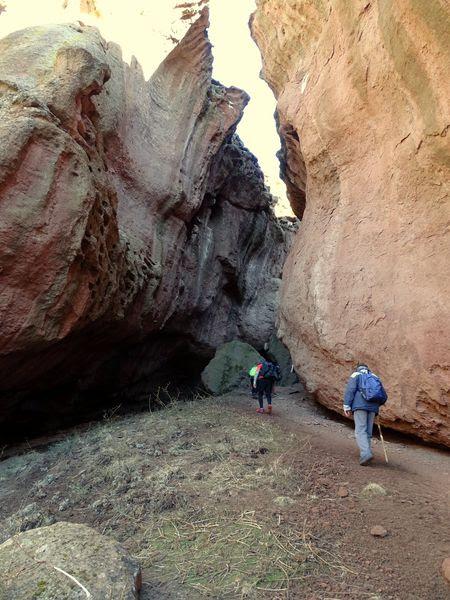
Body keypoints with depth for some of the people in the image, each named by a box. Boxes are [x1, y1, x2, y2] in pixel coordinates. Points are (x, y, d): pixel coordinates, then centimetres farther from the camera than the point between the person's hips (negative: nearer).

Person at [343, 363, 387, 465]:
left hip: (360, 406, -4)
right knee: (368, 432, 10)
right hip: (373, 408, 4)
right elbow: (384, 396, 20)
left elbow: (350, 390, -4)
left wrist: (346, 406, -8)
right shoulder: (375, 377, 25)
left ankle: (366, 453, -28)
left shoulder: (356, 375, 12)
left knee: (360, 431, -10)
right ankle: (366, 454, 5)